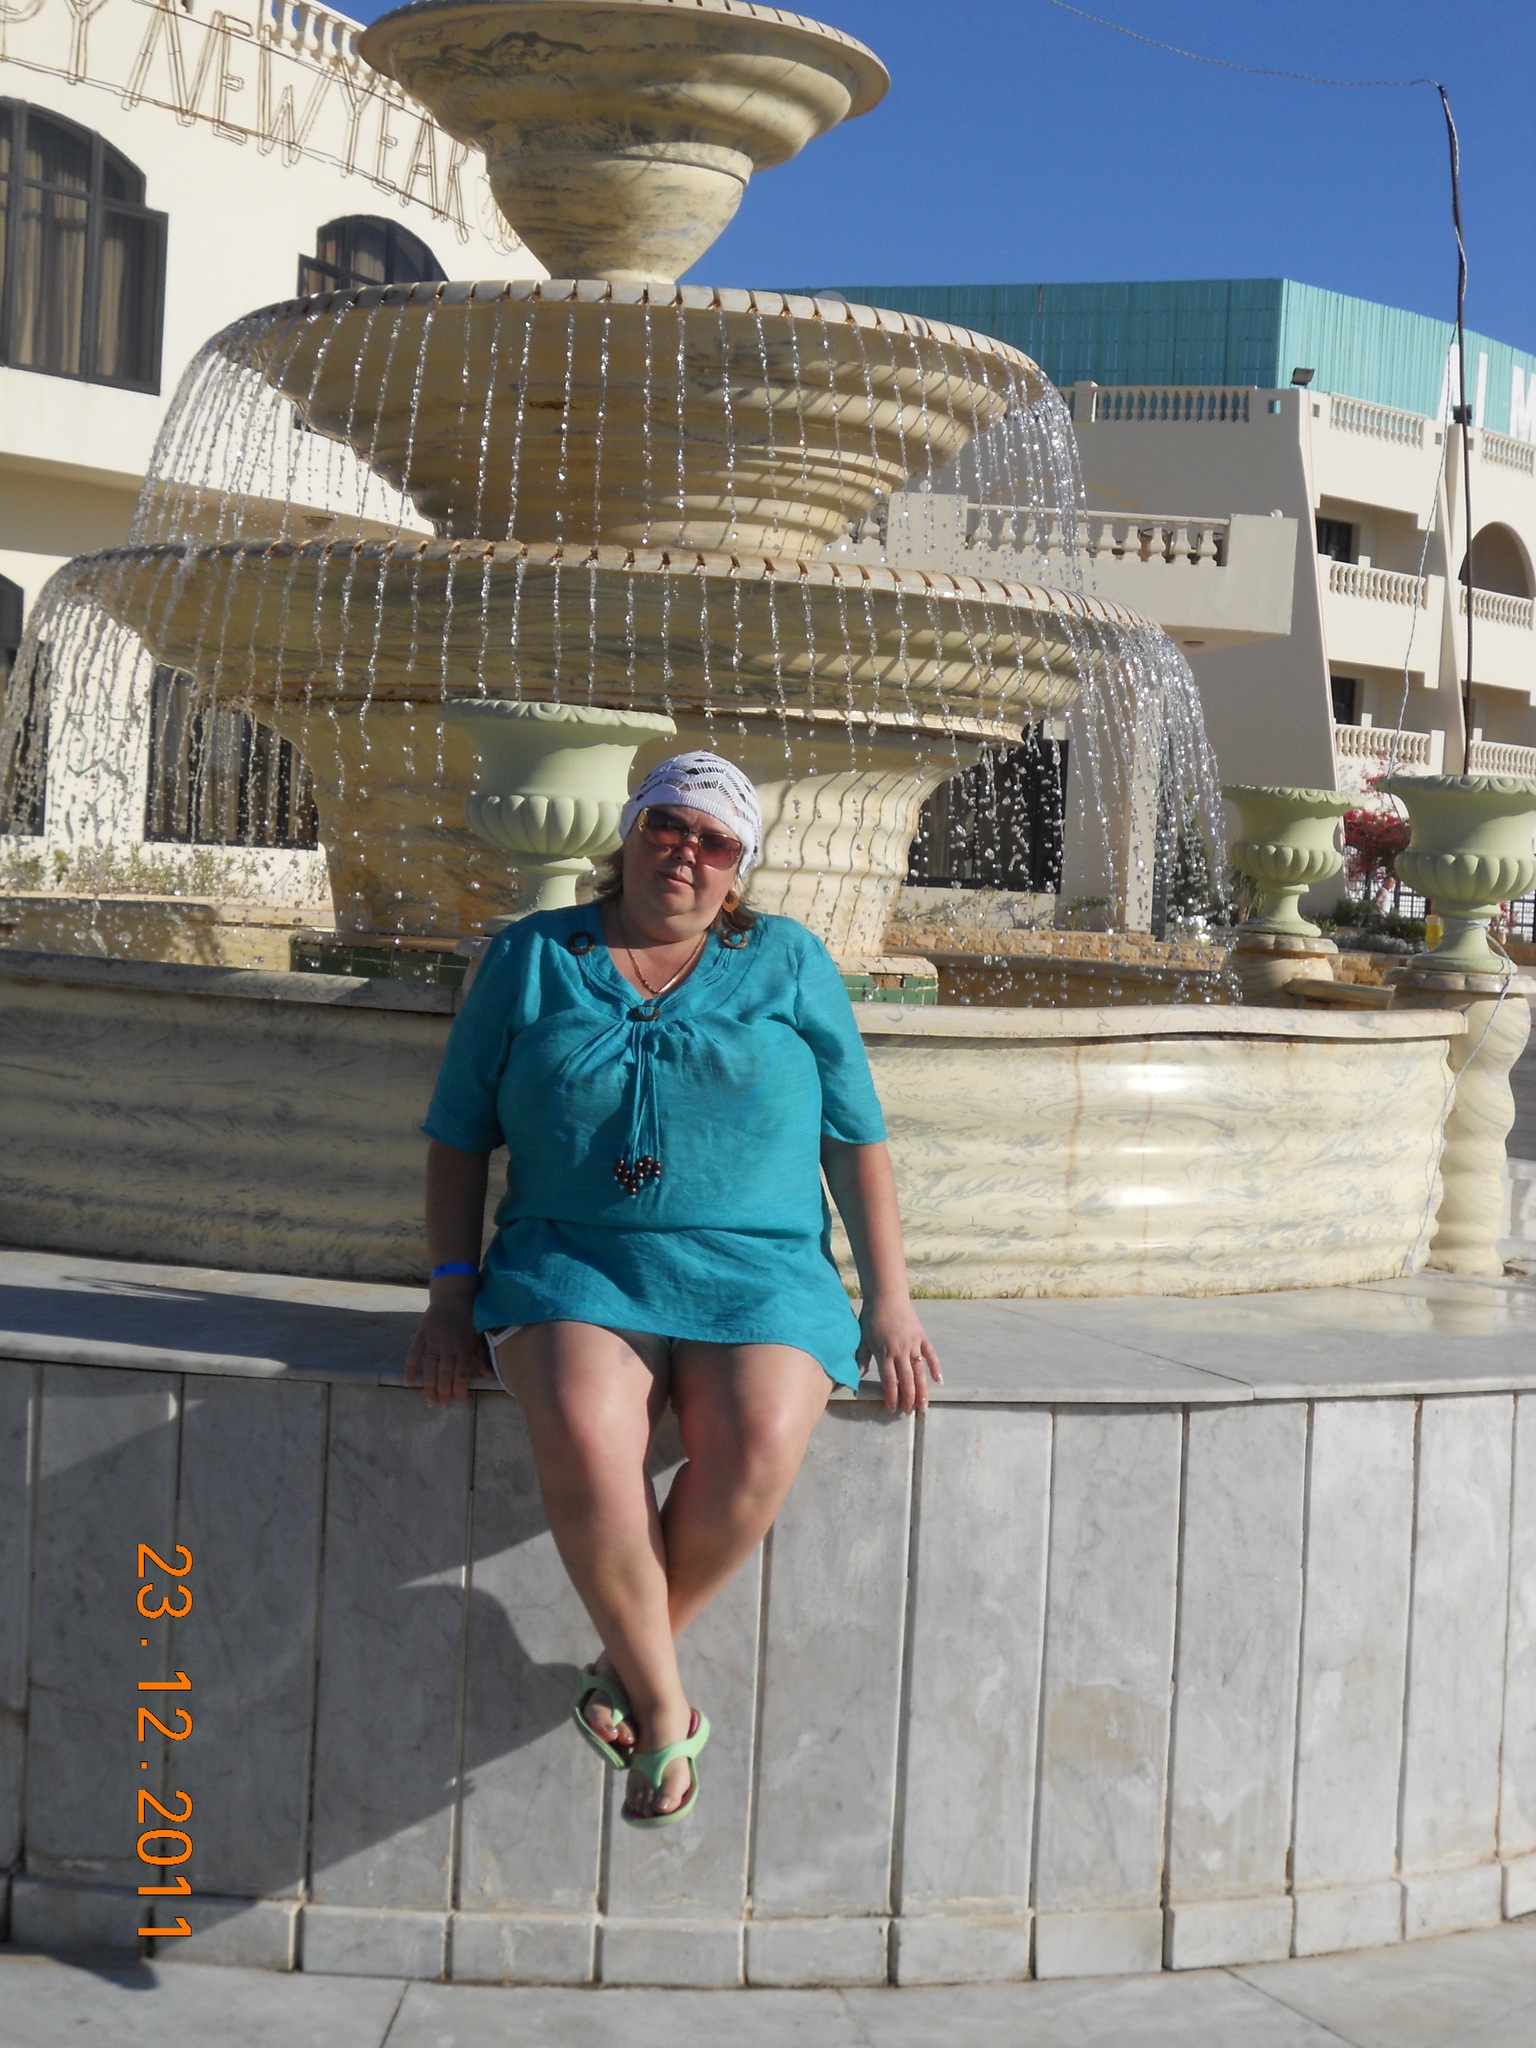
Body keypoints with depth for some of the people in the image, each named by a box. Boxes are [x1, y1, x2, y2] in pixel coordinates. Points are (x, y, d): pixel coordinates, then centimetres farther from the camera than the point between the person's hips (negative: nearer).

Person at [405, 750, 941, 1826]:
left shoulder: (789, 963, 12)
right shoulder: (531, 957, 13)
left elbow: (858, 1139, 12)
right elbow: (459, 1136, 13)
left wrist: (890, 1299, 3)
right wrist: (453, 1291, 1)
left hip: (755, 1271, 0)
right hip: (574, 1263, 0)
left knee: (758, 1444, -33)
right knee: (584, 1435, -34)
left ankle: (633, 1659, -9)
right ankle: (663, 1710, -16)